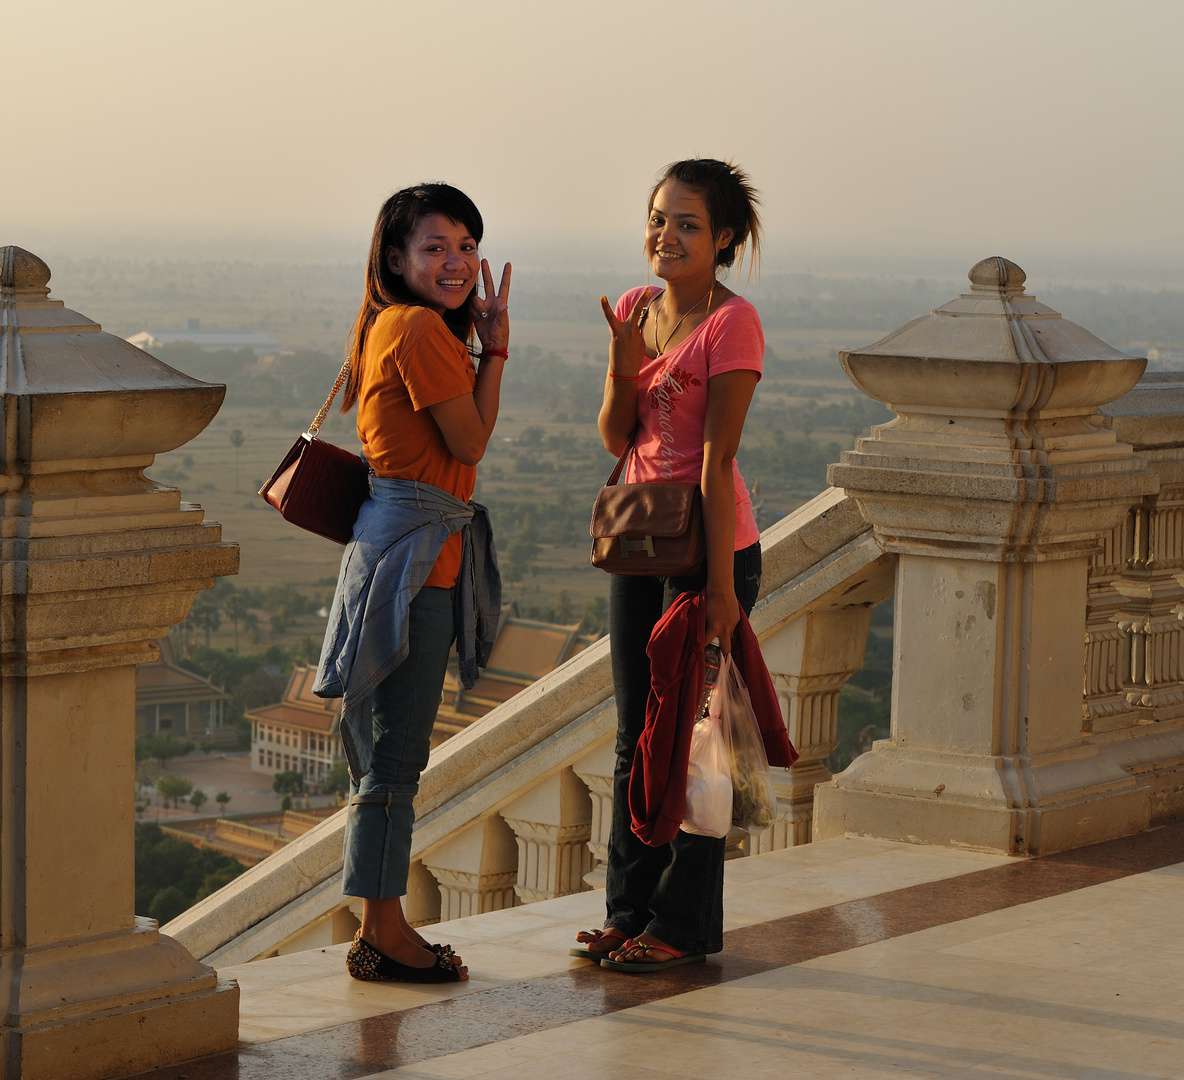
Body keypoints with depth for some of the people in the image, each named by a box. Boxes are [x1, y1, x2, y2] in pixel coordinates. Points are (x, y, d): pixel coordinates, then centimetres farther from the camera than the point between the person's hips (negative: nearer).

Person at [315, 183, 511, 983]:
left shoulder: (398, 327, 15)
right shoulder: (419, 329, -14)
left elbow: (457, 443, 14)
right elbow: (472, 442, -12)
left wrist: (484, 338, 10)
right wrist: (496, 348, -7)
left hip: (403, 545, 11)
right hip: (415, 545, -11)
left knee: (388, 744, 14)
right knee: (395, 747, -4)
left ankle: (382, 927, 21)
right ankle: (383, 933, 3)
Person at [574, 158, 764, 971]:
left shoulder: (732, 323, -14)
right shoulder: (635, 308, 7)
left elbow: (718, 459, -18)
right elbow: (617, 440, 5)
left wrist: (719, 583, -18)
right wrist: (622, 364, -13)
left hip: (708, 545, -7)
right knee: (637, 733, 12)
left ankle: (686, 924, 9)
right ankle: (632, 908, 22)